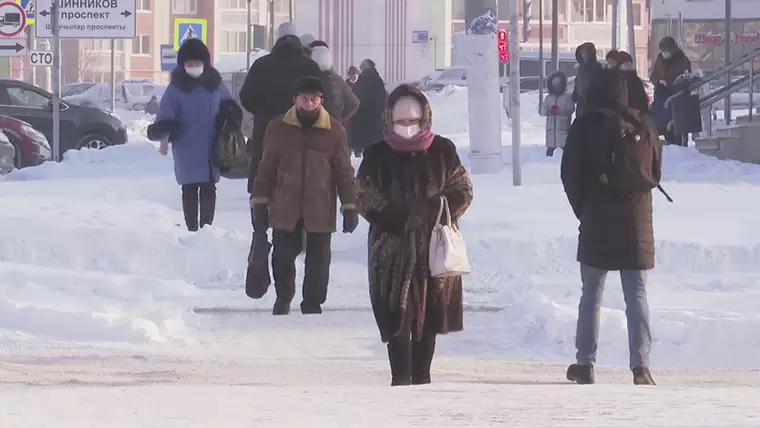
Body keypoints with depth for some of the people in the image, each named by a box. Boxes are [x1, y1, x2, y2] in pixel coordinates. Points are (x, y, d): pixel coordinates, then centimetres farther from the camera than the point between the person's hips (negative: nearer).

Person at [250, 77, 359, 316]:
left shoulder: (334, 131, -2)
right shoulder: (278, 128, -1)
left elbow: (344, 172, 3)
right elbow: (267, 169, 6)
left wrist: (350, 206, 1)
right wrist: (260, 202, 5)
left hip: (320, 211, -1)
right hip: (284, 209, 1)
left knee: (318, 260, 4)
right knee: (282, 256, 7)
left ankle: (313, 303, 21)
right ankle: (283, 297, 32)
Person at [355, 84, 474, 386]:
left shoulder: (442, 152, 5)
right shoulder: (378, 155, 3)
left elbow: (463, 191, 5)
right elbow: (364, 197, -1)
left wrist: (431, 209, -14)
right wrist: (399, 218, -16)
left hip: (435, 246, 2)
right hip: (392, 249, -2)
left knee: (429, 317, 8)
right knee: (397, 316, -8)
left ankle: (422, 376, 18)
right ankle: (401, 377, -7)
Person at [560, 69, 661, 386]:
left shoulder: (585, 126, -5)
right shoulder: (644, 126, 3)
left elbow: (571, 175, -2)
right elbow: (656, 172, 11)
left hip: (597, 220, -1)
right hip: (637, 222, 2)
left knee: (591, 294, 8)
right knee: (637, 295, 2)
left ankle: (585, 363, 9)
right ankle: (641, 365, -8)